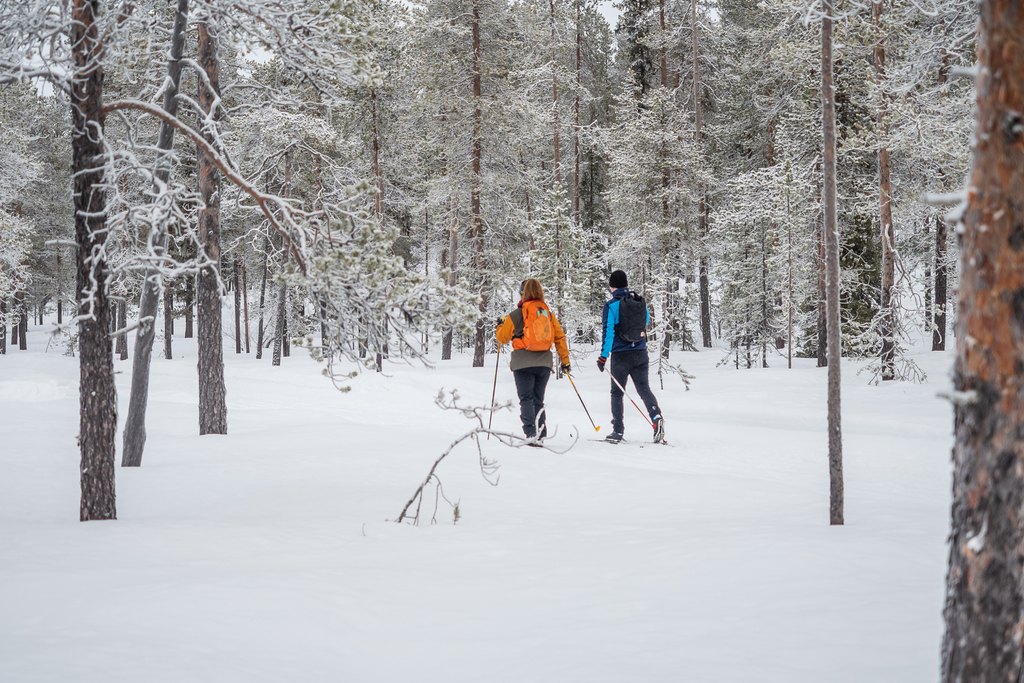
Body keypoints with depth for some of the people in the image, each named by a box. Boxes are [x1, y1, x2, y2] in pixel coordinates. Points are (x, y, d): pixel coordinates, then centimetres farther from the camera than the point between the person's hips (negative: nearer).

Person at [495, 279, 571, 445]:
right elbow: (560, 338, 7)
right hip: (544, 362, 4)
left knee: (526, 399, -2)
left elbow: (502, 337, 2)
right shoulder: (548, 313, 7)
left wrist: (500, 325, 23)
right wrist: (565, 360, 15)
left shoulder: (517, 314, -5)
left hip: (523, 362, -4)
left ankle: (531, 433, -19)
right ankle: (540, 436, 7)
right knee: (538, 400, 13)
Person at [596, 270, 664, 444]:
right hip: (641, 353, 4)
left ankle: (618, 431, 7)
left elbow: (608, 331, -18)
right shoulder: (641, 301, 3)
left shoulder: (611, 305, -12)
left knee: (617, 392, 8)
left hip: (620, 355, -3)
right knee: (644, 389, 7)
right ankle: (656, 417, -17)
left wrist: (603, 356, -16)